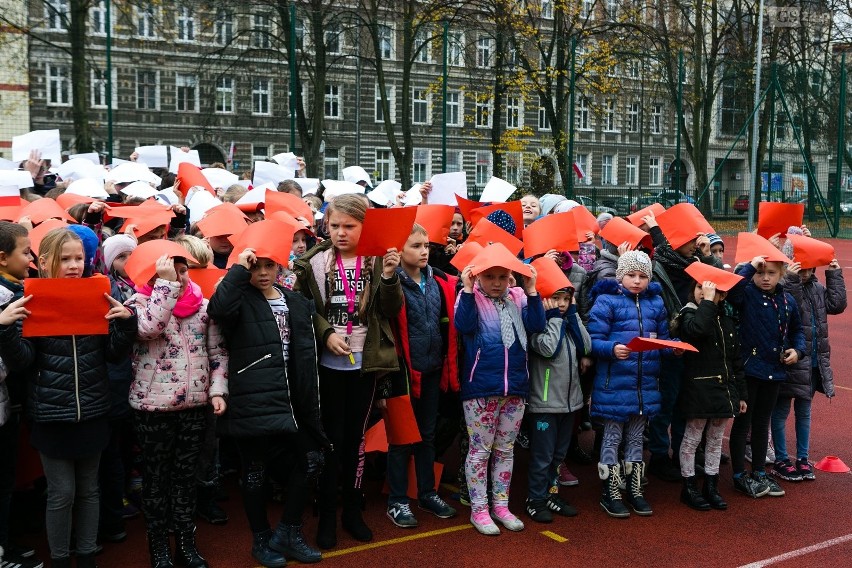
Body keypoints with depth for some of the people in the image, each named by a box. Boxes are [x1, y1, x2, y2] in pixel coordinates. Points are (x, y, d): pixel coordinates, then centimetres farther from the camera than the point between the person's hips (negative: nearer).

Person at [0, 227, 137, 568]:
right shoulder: (30, 303, -5)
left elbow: (115, 355, 3)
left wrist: (126, 322, -14)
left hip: (92, 412, 3)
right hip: (52, 414, -3)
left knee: (88, 489, 15)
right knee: (61, 493, 5)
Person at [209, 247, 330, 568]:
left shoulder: (297, 302, 12)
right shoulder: (242, 301, -3)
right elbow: (218, 309, -29)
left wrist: (310, 402, 11)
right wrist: (239, 269, -23)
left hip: (291, 400, 5)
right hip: (254, 402, -5)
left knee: (310, 461, 6)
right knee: (256, 470, 6)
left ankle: (287, 533, 22)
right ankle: (262, 539, 25)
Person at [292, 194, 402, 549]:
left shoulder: (378, 261, 0)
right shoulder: (315, 261, -3)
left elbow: (392, 311, -4)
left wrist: (389, 276, -19)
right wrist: (326, 334, -15)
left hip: (365, 362, 1)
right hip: (327, 363, -1)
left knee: (356, 436, 11)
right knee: (331, 437, 4)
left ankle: (352, 510, 26)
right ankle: (327, 515, 18)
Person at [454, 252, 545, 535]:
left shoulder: (518, 299, 6)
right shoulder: (471, 298, -3)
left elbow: (537, 325, -7)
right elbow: (464, 326, -21)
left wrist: (531, 291, -15)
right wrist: (468, 289, -26)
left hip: (515, 387, 4)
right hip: (480, 388, -4)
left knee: (505, 449, 14)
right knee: (480, 450, 4)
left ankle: (501, 505, 26)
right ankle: (478, 509, 16)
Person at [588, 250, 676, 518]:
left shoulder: (655, 302, 10)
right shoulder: (606, 300, -8)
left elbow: (663, 337, 16)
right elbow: (594, 339, -13)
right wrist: (612, 349, -31)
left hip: (646, 383, 5)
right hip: (614, 383, -5)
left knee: (636, 437, 17)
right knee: (612, 437, 5)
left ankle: (634, 490, 29)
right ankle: (610, 493, 18)